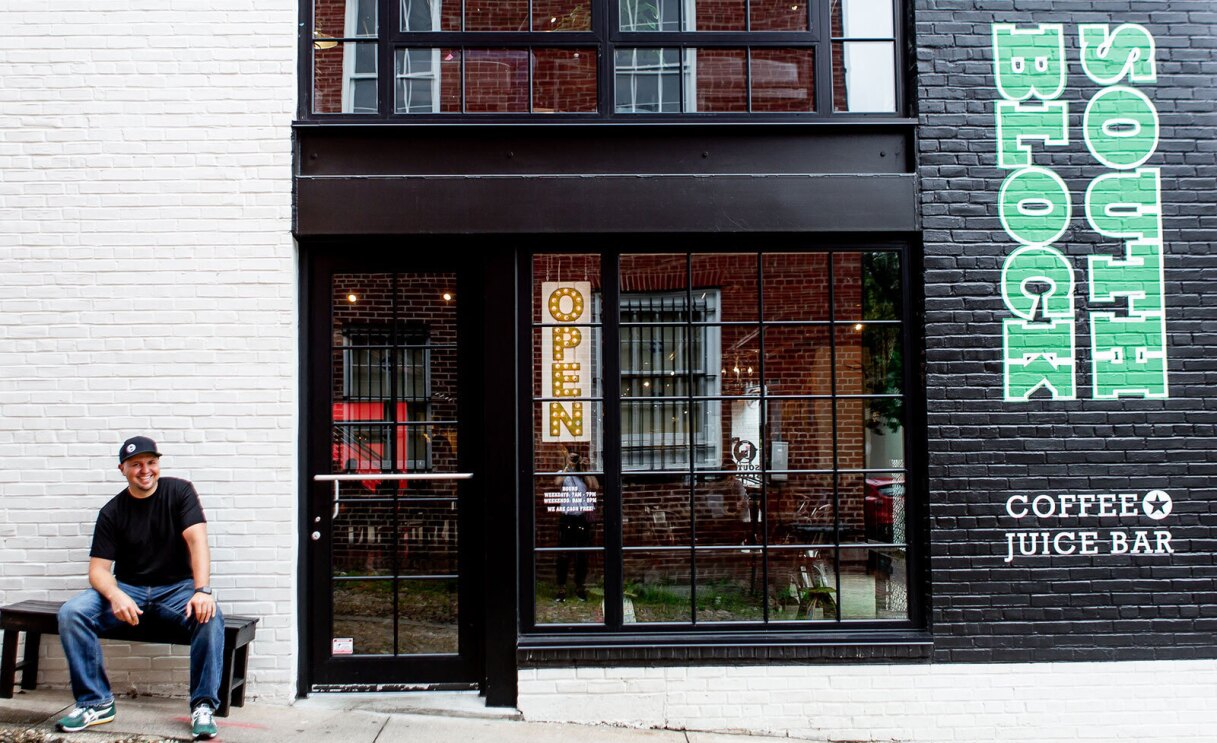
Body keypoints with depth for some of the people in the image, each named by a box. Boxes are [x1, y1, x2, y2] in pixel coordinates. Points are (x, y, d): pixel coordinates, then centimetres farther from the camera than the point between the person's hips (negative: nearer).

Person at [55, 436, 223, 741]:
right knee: (71, 612, -23)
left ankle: (203, 705, -21)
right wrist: (115, 596, -28)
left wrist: (202, 591, -31)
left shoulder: (179, 491, -3)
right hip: (128, 588, 2)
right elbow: (98, 569, -3)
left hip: (176, 587, -2)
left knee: (209, 615, -33)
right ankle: (95, 702, -10)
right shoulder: (112, 511, 1)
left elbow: (197, 540, -15)